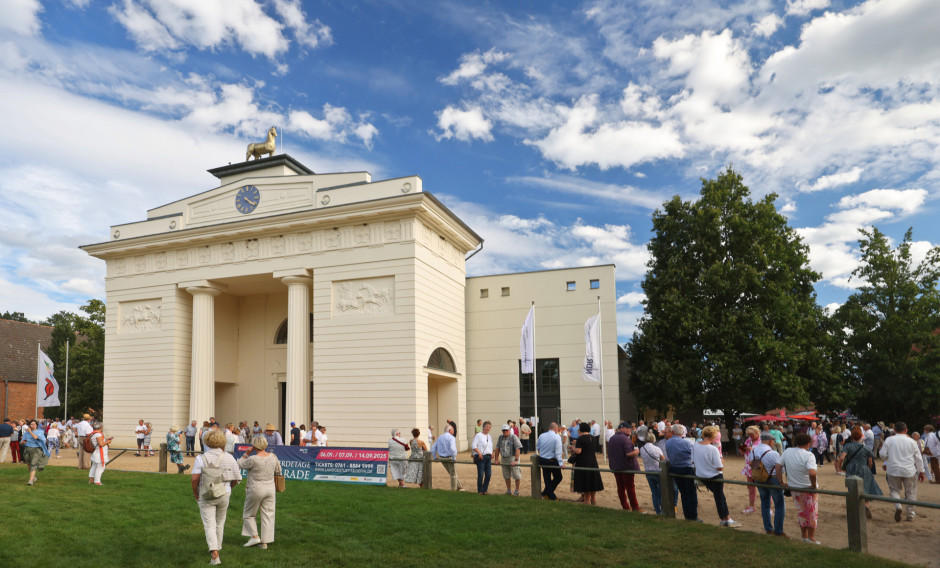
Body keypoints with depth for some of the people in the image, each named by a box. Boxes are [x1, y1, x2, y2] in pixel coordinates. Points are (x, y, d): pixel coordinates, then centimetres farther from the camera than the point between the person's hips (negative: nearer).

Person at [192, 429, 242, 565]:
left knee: (209, 525, 0)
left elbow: (195, 479, -15)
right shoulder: (229, 458, -3)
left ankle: (214, 555, -14)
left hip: (206, 496, -2)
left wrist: (195, 493, 2)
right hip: (224, 495, 2)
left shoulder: (201, 458, -9)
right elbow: (236, 479, -2)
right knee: (219, 524, 19)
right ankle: (216, 549, 34)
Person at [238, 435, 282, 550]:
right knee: (268, 515, 9)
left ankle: (254, 536, 8)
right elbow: (278, 471, 11)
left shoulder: (253, 459, -18)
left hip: (256, 490, -5)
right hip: (270, 489, 5)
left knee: (249, 514, 16)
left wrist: (247, 453, 0)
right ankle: (265, 542, 11)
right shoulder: (273, 457, -2)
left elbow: (240, 464, -3)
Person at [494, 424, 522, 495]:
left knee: (516, 476, -2)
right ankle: (509, 491, 22)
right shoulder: (500, 438, 8)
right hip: (504, 459, 5)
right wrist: (496, 459, 5)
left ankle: (517, 491, 10)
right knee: (507, 476, 10)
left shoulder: (514, 437, -10)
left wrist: (516, 460, -23)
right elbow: (497, 449, 10)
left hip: (512, 458, -5)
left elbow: (518, 449, -17)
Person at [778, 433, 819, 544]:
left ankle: (804, 535, 32)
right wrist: (814, 485, -20)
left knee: (801, 512, 21)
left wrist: (781, 482, 5)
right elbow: (812, 473, -34)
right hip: (808, 488, -5)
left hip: (794, 488, 5)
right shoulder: (808, 455, -21)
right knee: (812, 513, 15)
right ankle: (811, 537, 22)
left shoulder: (787, 452, -3)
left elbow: (778, 467, -1)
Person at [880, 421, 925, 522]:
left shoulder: (889, 440, -3)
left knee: (894, 490, 12)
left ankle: (897, 506, -14)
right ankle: (909, 515, 18)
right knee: (910, 493, 13)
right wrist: (921, 471, 15)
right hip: (909, 471, 1)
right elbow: (918, 458, 5)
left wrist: (887, 461, 17)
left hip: (894, 470, -1)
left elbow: (883, 454, -4)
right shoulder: (911, 441, 0)